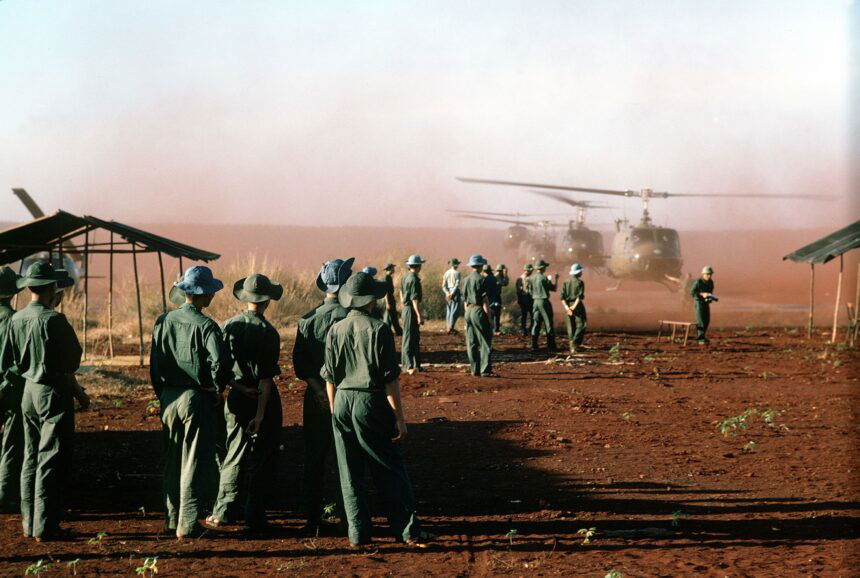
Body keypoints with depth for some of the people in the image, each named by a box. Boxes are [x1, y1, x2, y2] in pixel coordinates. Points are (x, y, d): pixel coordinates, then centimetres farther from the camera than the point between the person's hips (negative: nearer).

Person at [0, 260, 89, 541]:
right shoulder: (53, 320, -17)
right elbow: (65, 367, -14)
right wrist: (79, 393, -1)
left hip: (28, 392, 7)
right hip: (53, 393, -7)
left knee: (31, 459, 14)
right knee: (52, 462, -2)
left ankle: (29, 524, 20)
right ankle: (45, 527, -1)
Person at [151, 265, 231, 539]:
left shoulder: (164, 321, 3)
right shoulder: (205, 325, -14)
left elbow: (154, 362, 8)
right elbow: (221, 362, -25)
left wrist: (162, 394, 17)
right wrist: (217, 388, -8)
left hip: (169, 400, 6)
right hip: (197, 399, -6)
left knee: (172, 461, 16)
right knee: (195, 462, 1)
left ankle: (172, 519, 23)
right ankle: (188, 524, 2)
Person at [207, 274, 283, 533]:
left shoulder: (229, 326, -1)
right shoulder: (267, 332, -14)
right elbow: (266, 377, -17)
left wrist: (239, 387, 0)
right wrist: (260, 413, -17)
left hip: (236, 397, 4)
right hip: (264, 399, -4)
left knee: (235, 454, 14)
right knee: (262, 458, 5)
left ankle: (224, 510, 11)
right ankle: (254, 516, 6)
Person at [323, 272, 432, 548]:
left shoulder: (335, 331, 3)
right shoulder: (379, 329, -9)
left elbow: (330, 378, 6)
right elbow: (390, 379, -11)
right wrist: (399, 417, -7)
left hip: (343, 402, 4)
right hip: (372, 402, -4)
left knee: (350, 474, 9)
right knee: (390, 472, 4)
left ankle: (358, 534, 11)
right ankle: (408, 530, 4)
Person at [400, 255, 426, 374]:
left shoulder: (404, 278, 11)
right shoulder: (414, 279, -18)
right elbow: (414, 299, -22)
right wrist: (419, 315, -22)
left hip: (406, 309, 10)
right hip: (412, 311, -10)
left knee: (415, 339, 16)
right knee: (409, 339, -7)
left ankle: (416, 365, 21)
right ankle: (409, 366, -5)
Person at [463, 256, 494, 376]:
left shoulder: (466, 280, 10)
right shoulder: (482, 279, -10)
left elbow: (465, 301, 14)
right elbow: (485, 301, -13)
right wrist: (489, 317, -10)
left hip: (468, 311, 7)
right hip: (479, 311, -7)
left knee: (471, 343, 9)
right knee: (485, 342, -4)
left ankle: (474, 370, 11)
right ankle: (485, 370, -10)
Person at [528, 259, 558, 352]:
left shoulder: (531, 278, 4)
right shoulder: (544, 278, -13)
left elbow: (530, 291, 11)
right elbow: (554, 288, -7)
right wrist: (556, 279, 7)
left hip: (535, 301, 6)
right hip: (544, 301, -6)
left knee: (536, 323, 9)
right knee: (548, 324, 0)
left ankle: (534, 345, 5)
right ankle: (551, 346, 0)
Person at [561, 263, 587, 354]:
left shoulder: (566, 282, 6)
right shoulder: (580, 282, -7)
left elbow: (562, 296, -3)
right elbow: (580, 296, -18)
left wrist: (567, 307, -10)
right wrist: (574, 307, -17)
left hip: (568, 306, 5)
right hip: (577, 305, -5)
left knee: (571, 326, 11)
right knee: (581, 325, 1)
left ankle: (573, 346, 12)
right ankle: (575, 341, -18)